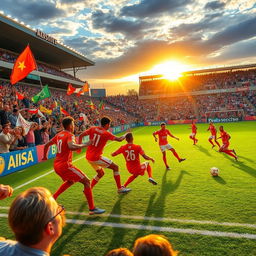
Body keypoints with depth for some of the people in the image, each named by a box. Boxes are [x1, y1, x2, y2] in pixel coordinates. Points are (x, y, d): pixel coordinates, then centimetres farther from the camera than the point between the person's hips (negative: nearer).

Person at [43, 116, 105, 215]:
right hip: (65, 165, -9)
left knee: (70, 181, 31)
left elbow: (47, 145, 22)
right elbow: (71, 146, -35)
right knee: (86, 181, -5)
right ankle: (92, 209, -5)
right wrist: (85, 145, -23)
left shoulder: (58, 135, 13)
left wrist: (45, 156, 36)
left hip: (56, 165, 9)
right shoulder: (70, 135, -13)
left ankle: (53, 198, 31)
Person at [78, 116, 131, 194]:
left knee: (101, 173, 24)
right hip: (96, 157, -7)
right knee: (115, 167, 5)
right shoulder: (106, 133, -11)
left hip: (88, 157, 7)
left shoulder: (93, 129, 4)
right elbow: (119, 139, -3)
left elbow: (81, 135, 0)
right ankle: (120, 188, 9)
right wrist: (125, 135, 15)